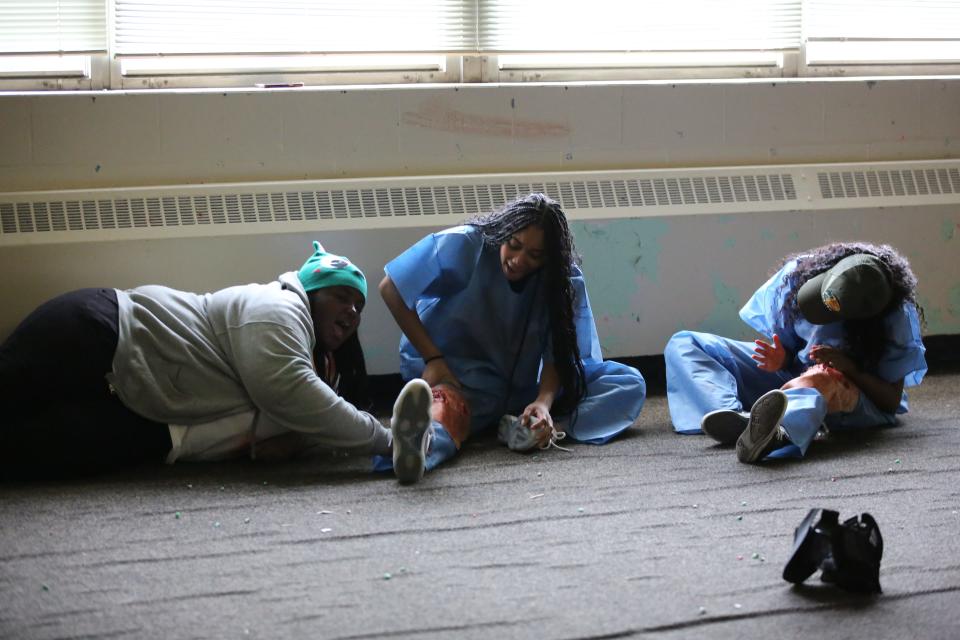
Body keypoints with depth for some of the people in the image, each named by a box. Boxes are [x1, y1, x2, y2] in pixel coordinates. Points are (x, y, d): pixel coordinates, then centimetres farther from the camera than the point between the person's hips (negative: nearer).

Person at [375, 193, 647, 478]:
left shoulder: (562, 278, -5)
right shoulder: (464, 245, -13)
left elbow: (558, 352, -10)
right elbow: (391, 288, -10)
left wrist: (544, 401, -32)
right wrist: (432, 358, -16)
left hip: (525, 386, 4)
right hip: (459, 376, -4)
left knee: (630, 384, -13)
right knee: (449, 405, -40)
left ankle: (539, 430, -38)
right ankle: (417, 444, -77)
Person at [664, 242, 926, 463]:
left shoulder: (895, 320, -22)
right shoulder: (797, 273, -14)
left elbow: (892, 400, -16)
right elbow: (783, 343, 0)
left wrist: (849, 369, -34)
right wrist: (780, 359, -26)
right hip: (794, 374, 5)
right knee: (683, 344, -9)